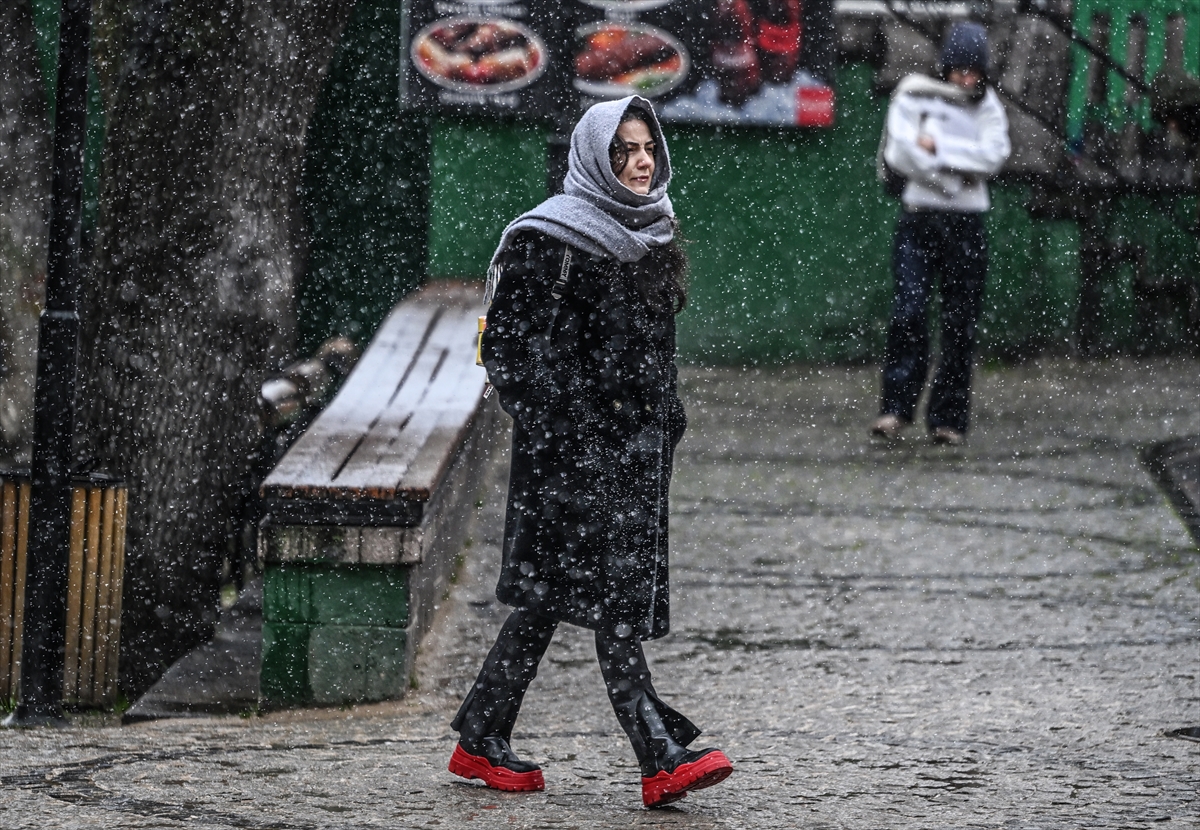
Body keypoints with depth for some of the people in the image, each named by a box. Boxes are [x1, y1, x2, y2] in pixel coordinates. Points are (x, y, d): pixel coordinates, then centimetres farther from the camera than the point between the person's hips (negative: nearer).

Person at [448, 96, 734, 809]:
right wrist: (553, 422, -18)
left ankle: (481, 739, 19)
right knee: (608, 590, -11)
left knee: (551, 592, 10)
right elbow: (516, 343, -13)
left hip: (638, 439, 8)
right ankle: (662, 757, -17)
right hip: (575, 440, -8)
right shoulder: (553, 237, -10)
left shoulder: (653, 232, 14)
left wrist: (668, 416, 19)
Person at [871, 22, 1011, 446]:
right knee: (907, 313, -14)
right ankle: (896, 409, -12)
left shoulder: (987, 107, 8)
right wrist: (957, 176, -11)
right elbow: (900, 154, -11)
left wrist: (937, 146, -12)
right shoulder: (914, 98, 1)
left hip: (966, 225, 2)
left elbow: (993, 156, -8)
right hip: (919, 219, -2)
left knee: (960, 326, 1)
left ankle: (949, 418, 6)